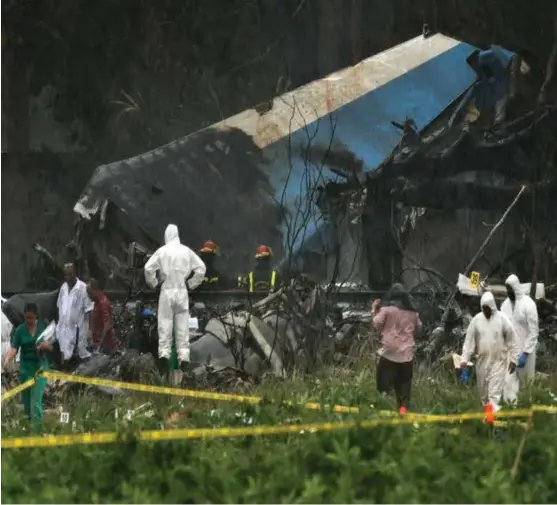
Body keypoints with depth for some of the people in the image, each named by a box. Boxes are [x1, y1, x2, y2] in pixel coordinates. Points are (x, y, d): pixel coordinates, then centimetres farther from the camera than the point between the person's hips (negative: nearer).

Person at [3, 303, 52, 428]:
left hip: (40, 367, -2)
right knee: (26, 400, 11)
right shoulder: (20, 330, -3)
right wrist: (7, 360, -31)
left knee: (36, 401, -10)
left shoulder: (44, 327, -3)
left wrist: (46, 346, -22)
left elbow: (51, 347, 2)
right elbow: (13, 348, -11)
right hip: (25, 367, 2)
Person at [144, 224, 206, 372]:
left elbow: (148, 268, -9)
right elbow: (201, 268, 2)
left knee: (165, 323, 3)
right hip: (182, 290, 1)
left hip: (167, 290, -1)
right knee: (182, 325, 4)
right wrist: (192, 283, 12)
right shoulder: (186, 251, 1)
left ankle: (164, 354, -5)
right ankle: (184, 356, 0)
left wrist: (154, 283, 5)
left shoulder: (162, 251, -4)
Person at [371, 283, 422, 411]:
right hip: (407, 352, 3)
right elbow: (418, 328, 18)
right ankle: (403, 406, -1)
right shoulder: (413, 312, 7)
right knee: (404, 382, 7)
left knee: (384, 382, 3)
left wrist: (374, 310, 11)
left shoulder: (387, 309, -6)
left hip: (390, 350, -3)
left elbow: (377, 324, -1)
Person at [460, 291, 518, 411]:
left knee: (495, 391, -10)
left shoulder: (502, 319, -7)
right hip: (482, 361, 3)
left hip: (499, 361, -3)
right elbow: (469, 340, 1)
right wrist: (464, 359, -6)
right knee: (483, 391, 10)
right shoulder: (476, 319, -1)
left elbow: (511, 340, -3)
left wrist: (513, 359, -4)